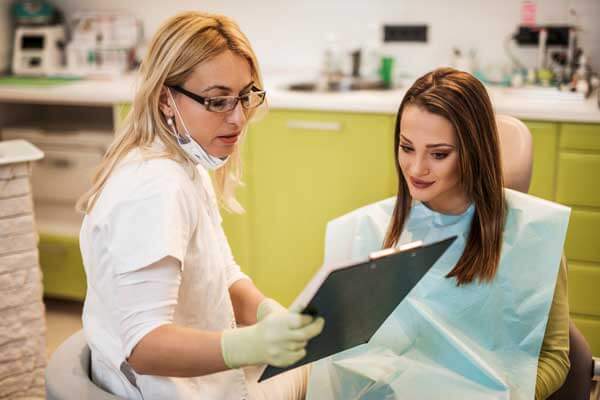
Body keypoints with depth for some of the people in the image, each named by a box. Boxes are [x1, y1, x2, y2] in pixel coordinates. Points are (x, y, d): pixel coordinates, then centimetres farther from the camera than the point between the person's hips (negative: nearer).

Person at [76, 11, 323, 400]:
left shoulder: (187, 169, 3)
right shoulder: (155, 188, -28)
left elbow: (224, 276, 5)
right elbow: (143, 345, -31)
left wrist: (271, 314, -14)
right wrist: (253, 344, -46)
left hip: (199, 369, 9)